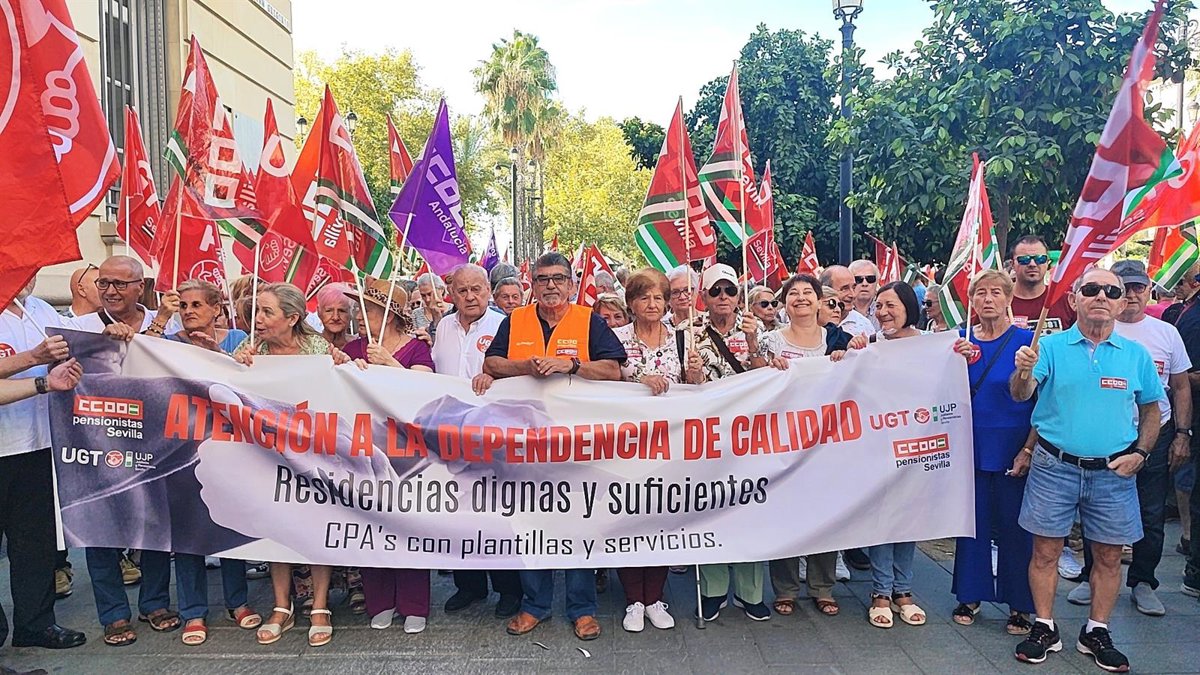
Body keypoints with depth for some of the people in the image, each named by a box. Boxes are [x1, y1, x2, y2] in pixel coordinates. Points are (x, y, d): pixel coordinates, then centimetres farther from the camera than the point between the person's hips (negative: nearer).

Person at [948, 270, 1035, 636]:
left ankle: (1019, 604, 21)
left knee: (1013, 524, 5)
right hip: (971, 445, 3)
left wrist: (1030, 449, -11)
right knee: (972, 519, 11)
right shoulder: (960, 340, 4)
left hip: (1013, 447, -2)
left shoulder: (1026, 340, -4)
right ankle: (971, 595, 25)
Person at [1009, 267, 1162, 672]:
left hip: (1114, 472, 2)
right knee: (1046, 550, 5)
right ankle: (1044, 629, 20)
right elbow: (1021, 395, -17)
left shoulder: (1136, 355, 4)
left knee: (1109, 556, 11)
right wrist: (1024, 370, -39)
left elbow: (1151, 410, 14)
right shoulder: (1050, 346, -5)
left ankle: (1096, 633, 28)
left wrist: (1140, 453, 0)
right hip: (1054, 467, -2)